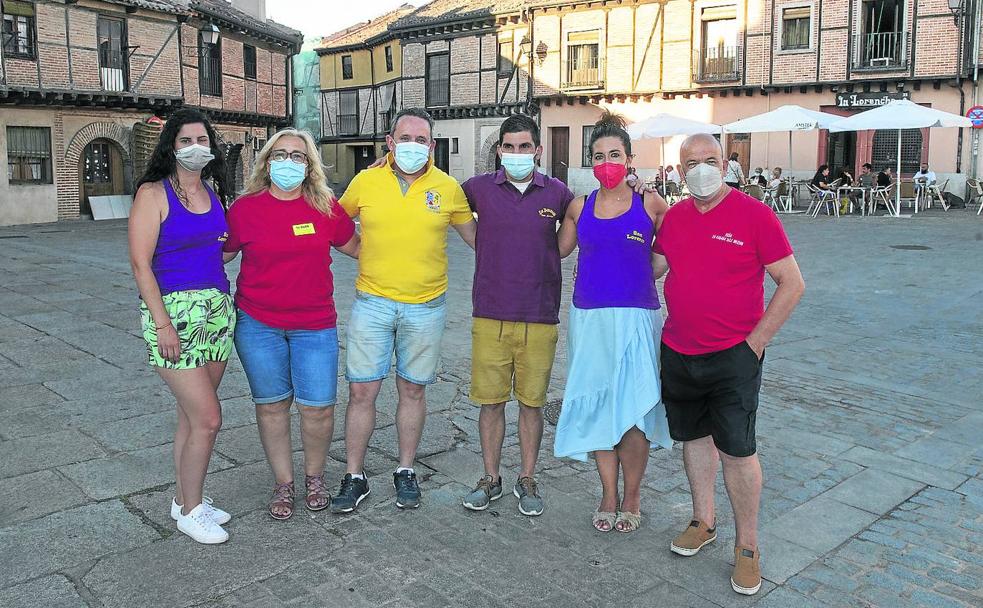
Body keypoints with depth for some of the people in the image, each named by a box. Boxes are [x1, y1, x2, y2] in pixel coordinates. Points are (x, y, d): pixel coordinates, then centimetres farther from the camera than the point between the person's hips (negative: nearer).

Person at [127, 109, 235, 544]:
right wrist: (163, 324, -16)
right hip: (173, 311, -6)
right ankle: (190, 510, 13)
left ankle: (184, 499, 28)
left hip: (217, 309, 6)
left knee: (191, 415, 14)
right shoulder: (153, 194, -7)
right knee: (208, 419, -6)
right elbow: (140, 264, -12)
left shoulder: (213, 192, 11)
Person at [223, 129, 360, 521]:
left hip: (314, 325, 0)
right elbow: (222, 253, 11)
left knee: (318, 407, 0)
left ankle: (314, 476, 27)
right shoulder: (245, 208, -1)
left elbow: (356, 247, 15)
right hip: (258, 325, 0)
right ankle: (283, 483, 28)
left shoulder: (326, 208, 0)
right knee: (272, 405, 10)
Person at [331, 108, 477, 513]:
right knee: (361, 391, 2)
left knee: (413, 390, 11)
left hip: (426, 307, 0)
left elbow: (474, 235, 12)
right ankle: (355, 478, 17)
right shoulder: (366, 181, -1)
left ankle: (406, 472, 28)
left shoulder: (448, 188, -1)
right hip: (372, 303, 0)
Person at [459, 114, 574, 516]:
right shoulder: (480, 188, 3)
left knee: (532, 402, 9)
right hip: (490, 316, 0)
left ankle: (527, 480, 25)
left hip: (540, 318, 0)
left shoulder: (557, 193, 2)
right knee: (490, 401, 8)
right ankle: (491, 479, 25)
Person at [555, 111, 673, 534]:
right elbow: (559, 250, 19)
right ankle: (608, 494, 23)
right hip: (589, 318, 3)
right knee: (598, 407, 7)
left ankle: (632, 497, 18)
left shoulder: (650, 204, 0)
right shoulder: (580, 207, 8)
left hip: (636, 317, -3)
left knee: (633, 409, -3)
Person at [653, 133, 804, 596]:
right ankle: (703, 522, 33)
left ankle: (747, 546, 15)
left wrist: (755, 342, -10)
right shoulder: (674, 216, 6)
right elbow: (653, 268, 16)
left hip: (733, 355, -5)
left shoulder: (754, 215, -9)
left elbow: (792, 285, -8)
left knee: (737, 449, -1)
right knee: (694, 437, 16)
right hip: (677, 352, 5)